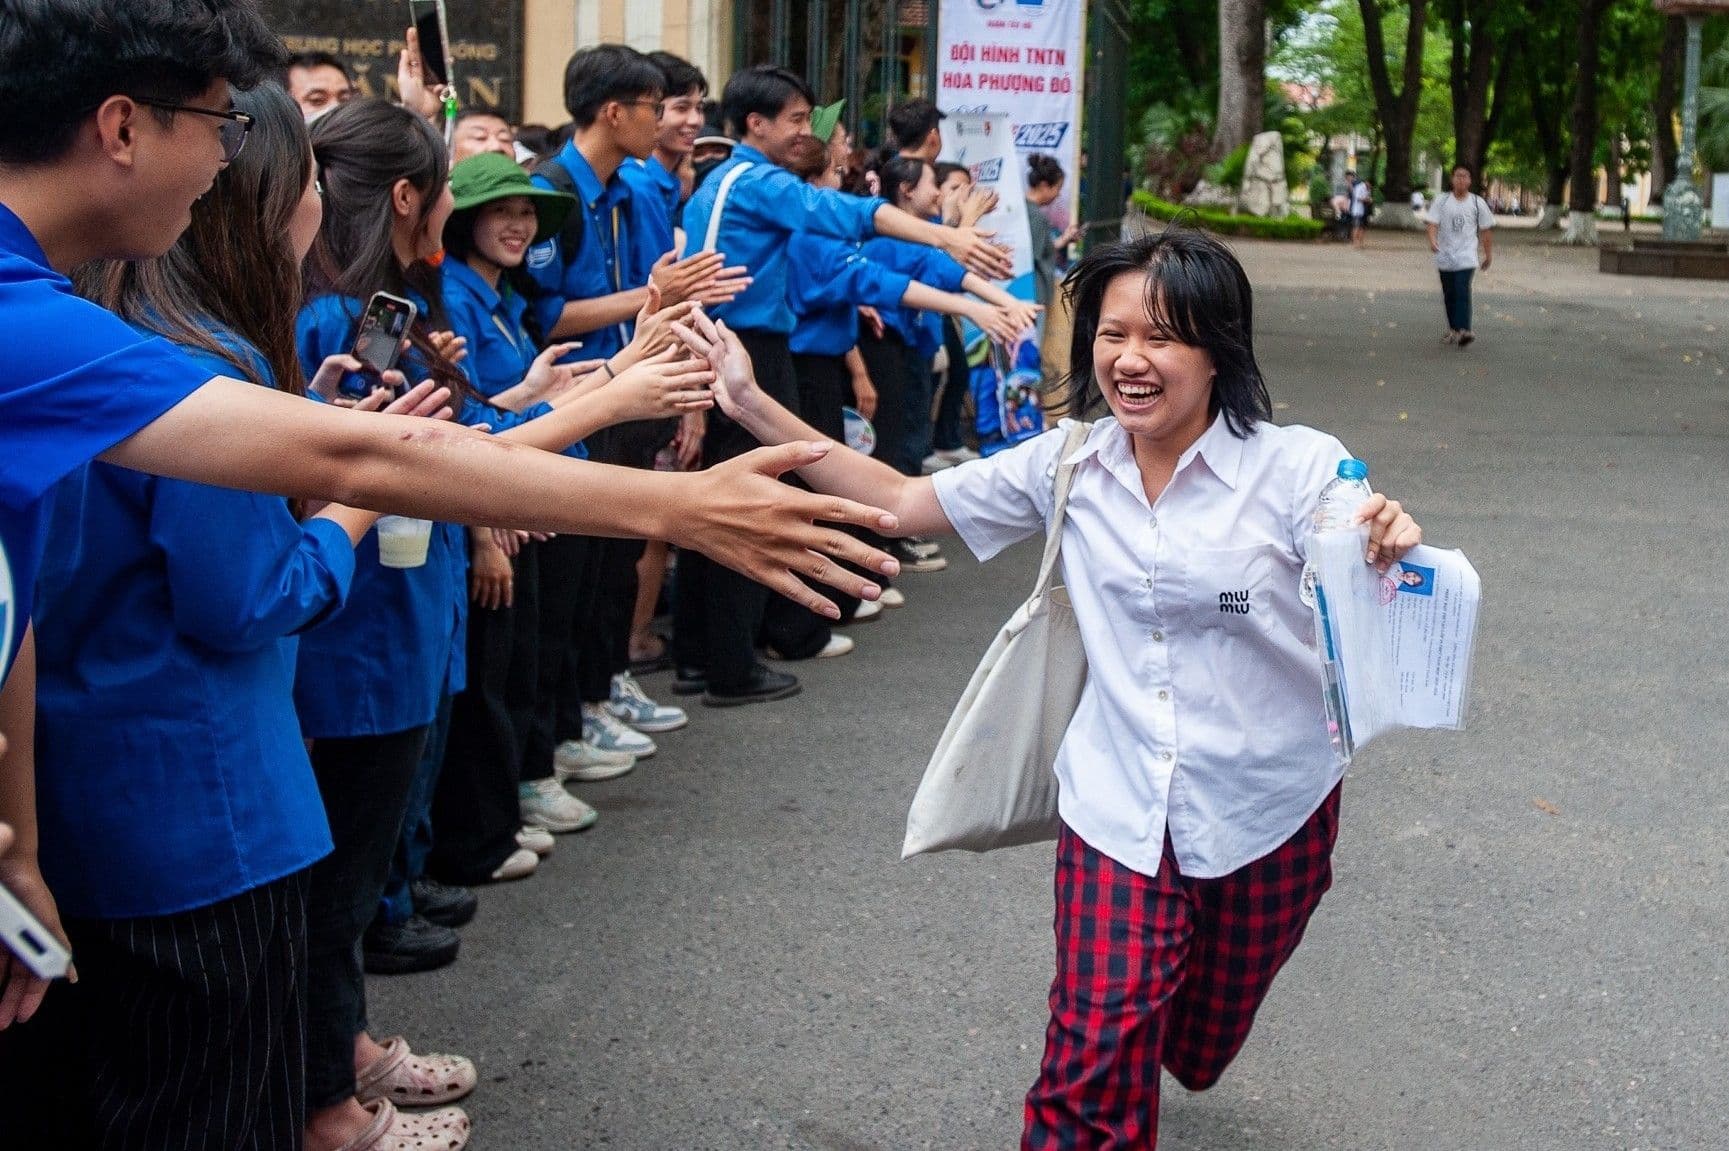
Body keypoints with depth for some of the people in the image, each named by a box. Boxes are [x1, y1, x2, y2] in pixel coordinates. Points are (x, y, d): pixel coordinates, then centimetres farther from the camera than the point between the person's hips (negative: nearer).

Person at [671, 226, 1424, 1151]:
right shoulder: (1067, 467, -6)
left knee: (1196, 1048, 23)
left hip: (1268, 814, -1)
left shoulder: (1299, 469, -16)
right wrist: (755, 406, -7)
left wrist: (1393, 554, -41)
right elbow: (900, 501, 0)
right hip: (1119, 807, 1)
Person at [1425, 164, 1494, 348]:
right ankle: (1453, 330, 23)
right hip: (1445, 257, 2)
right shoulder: (1442, 201, 4)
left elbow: (1486, 230, 9)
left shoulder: (1477, 203, 4)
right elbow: (1433, 223, -4)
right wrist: (1433, 241, -24)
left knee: (1462, 291, -18)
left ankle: (1464, 330, -26)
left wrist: (1489, 255, 10)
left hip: (1466, 256, -2)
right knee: (1449, 295, 9)